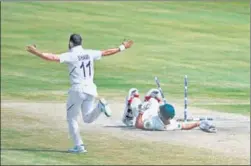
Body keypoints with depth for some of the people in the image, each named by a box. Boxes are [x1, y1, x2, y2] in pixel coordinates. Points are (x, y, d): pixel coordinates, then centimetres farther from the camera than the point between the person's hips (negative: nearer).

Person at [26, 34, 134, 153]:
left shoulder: (70, 56, -9)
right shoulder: (90, 54, 7)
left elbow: (53, 57, -20)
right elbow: (106, 52, 17)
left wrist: (36, 52, -19)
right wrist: (122, 48, 29)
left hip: (78, 90, -5)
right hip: (91, 89, 5)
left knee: (71, 118, 10)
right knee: (88, 119, 16)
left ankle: (79, 146, 3)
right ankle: (99, 105, -12)